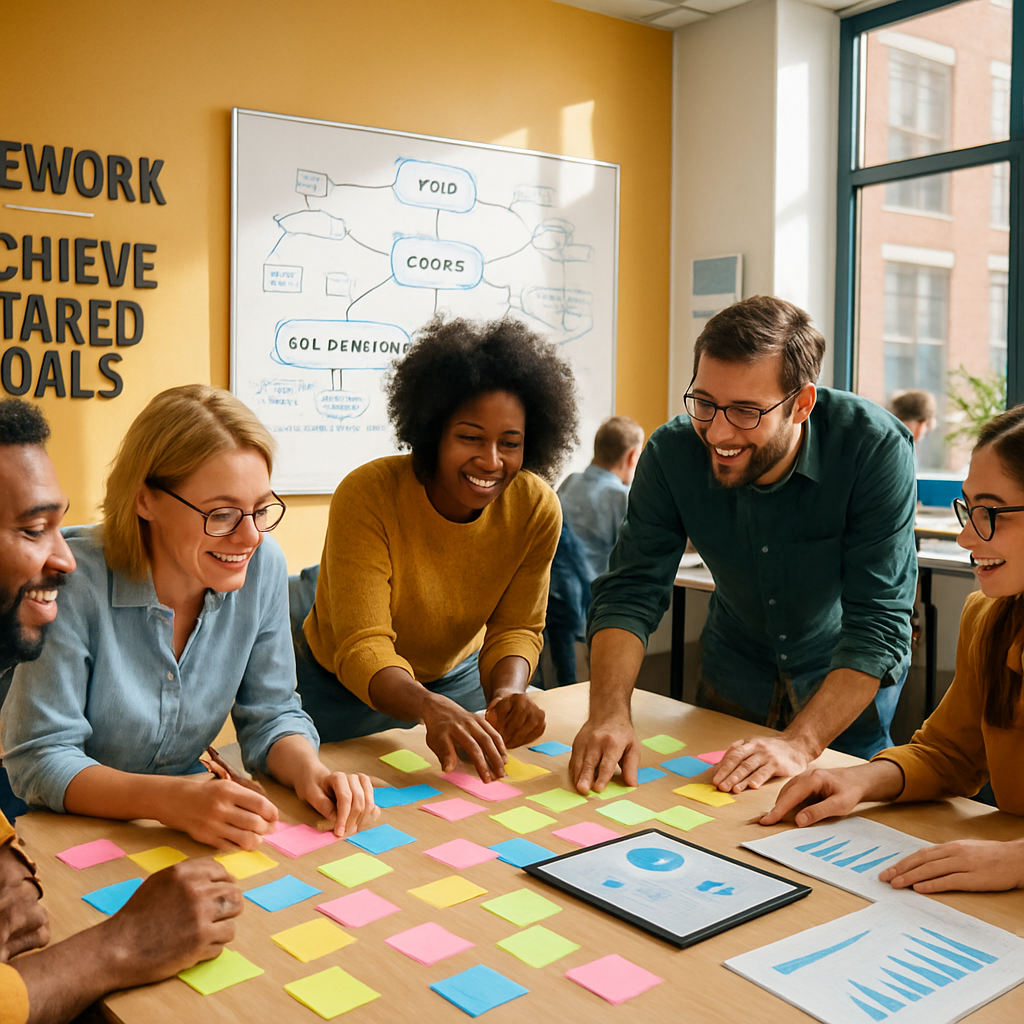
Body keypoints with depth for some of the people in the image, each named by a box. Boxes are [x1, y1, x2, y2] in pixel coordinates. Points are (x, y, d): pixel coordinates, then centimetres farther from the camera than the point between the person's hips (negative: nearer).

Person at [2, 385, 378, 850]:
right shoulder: (75, 581, -23)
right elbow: (40, 760, -20)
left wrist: (310, 772, -22)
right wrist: (169, 800, -35)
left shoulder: (263, 567, -10)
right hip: (67, 827, -3)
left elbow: (271, 714, -1)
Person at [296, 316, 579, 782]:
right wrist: (428, 706, -55)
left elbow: (516, 629, -14)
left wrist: (508, 693, -36)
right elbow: (362, 648, -35)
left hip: (456, 679, 3)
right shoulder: (366, 495, -31)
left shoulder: (536, 509, -20)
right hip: (344, 691, -3)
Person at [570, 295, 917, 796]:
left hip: (850, 678, -2)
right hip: (736, 666, 3)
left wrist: (799, 744, -43)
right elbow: (629, 591, -21)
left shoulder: (876, 449, -32)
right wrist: (609, 712, -38)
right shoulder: (671, 453, -23)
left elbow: (878, 622, -33)